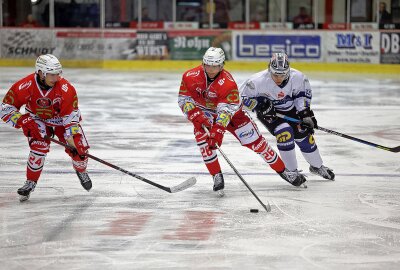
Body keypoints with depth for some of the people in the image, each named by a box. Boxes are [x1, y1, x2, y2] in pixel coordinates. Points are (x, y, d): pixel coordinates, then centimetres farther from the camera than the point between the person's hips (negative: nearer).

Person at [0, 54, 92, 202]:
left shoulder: (66, 88, -31)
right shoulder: (25, 86, -31)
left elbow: (71, 116, -24)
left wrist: (73, 139, -30)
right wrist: (24, 122, -36)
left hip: (61, 119, 1)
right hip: (37, 120, -1)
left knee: (79, 149, -8)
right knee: (39, 147, -24)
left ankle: (81, 171, 28)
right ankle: (30, 183, -6)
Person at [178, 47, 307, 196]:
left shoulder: (228, 82, -31)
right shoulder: (190, 77, -21)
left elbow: (226, 109, -36)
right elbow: (183, 99, -12)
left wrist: (218, 129, -49)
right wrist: (195, 115, -29)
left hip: (231, 111, -2)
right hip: (204, 113, 2)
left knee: (255, 141, -4)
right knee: (202, 137, -28)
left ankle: (282, 171, 11)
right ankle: (217, 177, -15)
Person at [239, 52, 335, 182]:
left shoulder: (297, 77, -25)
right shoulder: (259, 80, -33)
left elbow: (303, 92, -3)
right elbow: (242, 96, -21)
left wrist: (304, 110, -11)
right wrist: (259, 104, -31)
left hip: (290, 108, 3)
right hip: (268, 112, -3)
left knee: (303, 134, 3)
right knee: (284, 132, -23)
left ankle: (317, 166, 27)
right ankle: (291, 170, -9)